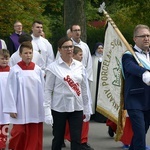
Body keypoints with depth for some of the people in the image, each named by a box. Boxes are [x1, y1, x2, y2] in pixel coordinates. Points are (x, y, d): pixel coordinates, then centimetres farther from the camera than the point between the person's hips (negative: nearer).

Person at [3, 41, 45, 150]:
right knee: (19, 133, -2)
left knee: (34, 135, 7)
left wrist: (44, 107, 6)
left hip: (35, 109, 3)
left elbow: (42, 89, 6)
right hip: (21, 109, -3)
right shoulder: (15, 70, -7)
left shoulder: (37, 69, 1)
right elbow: (11, 90, -6)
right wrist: (12, 109, -8)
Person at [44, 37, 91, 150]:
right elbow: (48, 90, -5)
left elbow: (84, 88, 12)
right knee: (58, 139, 7)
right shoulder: (53, 67, -5)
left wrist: (87, 109, 13)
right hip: (59, 108, -3)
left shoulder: (79, 66, 6)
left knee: (76, 140, -1)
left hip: (77, 107, 3)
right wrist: (47, 111, -11)